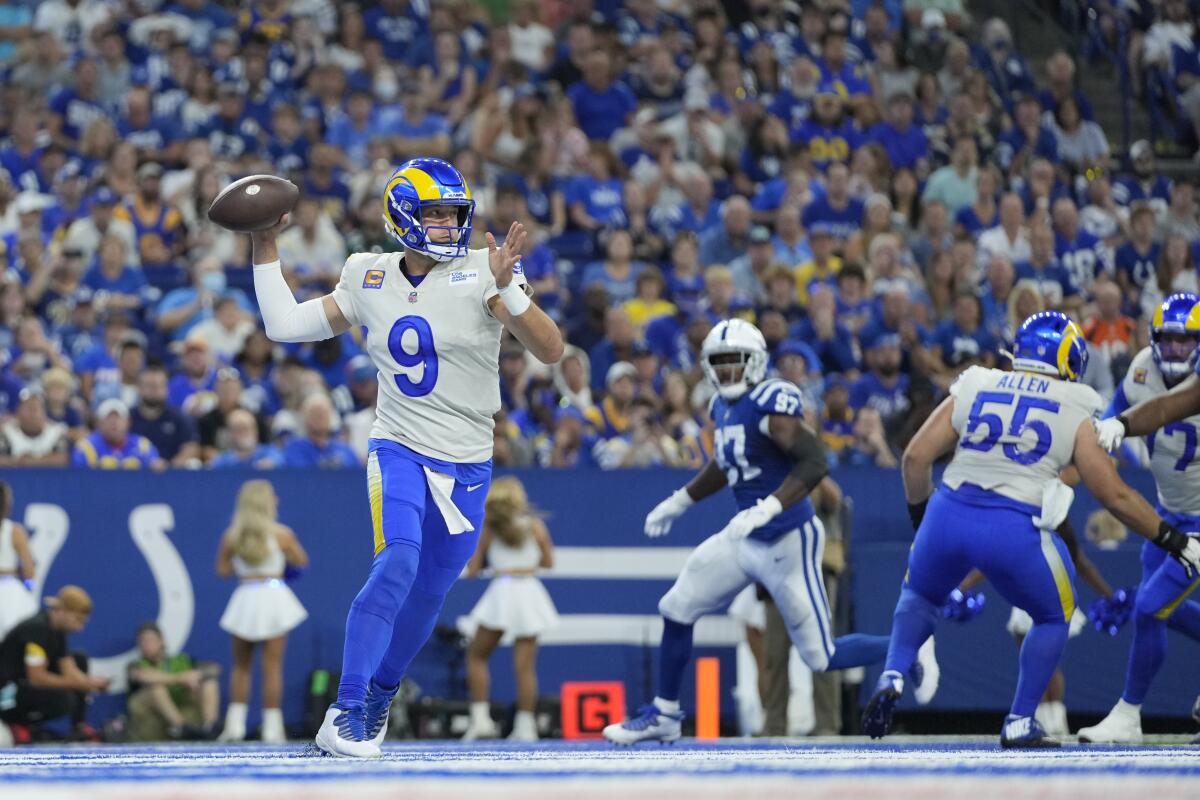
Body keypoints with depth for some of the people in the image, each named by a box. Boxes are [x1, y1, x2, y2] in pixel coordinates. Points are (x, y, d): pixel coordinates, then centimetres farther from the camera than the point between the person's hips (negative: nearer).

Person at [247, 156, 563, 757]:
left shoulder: (480, 273, -8)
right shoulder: (369, 279, 2)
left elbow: (551, 351, -16)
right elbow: (284, 324, 11)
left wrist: (507, 289, -30)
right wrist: (265, 249, 9)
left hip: (467, 465, 1)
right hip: (400, 451, -1)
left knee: (429, 591, 9)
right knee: (398, 563, -24)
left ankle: (379, 695, 35)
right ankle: (345, 713, -24)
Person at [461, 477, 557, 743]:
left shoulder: (488, 529, 4)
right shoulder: (535, 525, 7)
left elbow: (473, 569, 4)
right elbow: (548, 561, 14)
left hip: (502, 590, -2)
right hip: (530, 592, 2)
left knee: (476, 656, 13)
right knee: (525, 665, 3)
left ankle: (481, 718, 1)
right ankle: (525, 725, -4)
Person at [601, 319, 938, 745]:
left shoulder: (771, 402, -19)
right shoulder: (723, 407, 8)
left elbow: (816, 462, -29)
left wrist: (767, 509, -38)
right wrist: (679, 501, 32)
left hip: (788, 542, -8)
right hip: (746, 540, 8)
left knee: (821, 657, -3)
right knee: (677, 610, 7)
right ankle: (663, 715, 22)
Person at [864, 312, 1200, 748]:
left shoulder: (973, 389, 14)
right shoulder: (1074, 412, 7)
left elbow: (915, 457, 10)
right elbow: (1114, 494, 5)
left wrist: (921, 516, 28)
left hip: (949, 515, 3)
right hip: (1016, 529, -3)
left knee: (921, 595, 32)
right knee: (1054, 617, 24)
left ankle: (892, 677, 10)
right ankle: (1020, 724, 18)